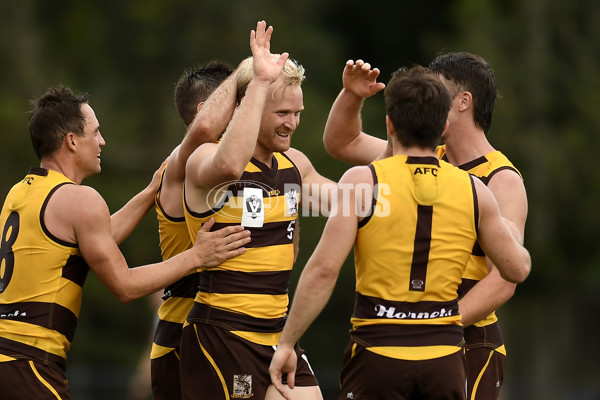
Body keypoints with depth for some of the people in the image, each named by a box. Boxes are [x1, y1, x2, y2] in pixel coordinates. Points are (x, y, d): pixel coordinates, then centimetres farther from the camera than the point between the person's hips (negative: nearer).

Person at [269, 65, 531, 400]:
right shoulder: (474, 191, 4)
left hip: (378, 353, -3)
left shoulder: (363, 182, -6)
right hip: (445, 359, 3)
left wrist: (287, 342, -4)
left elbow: (324, 269, -11)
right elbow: (517, 269, 13)